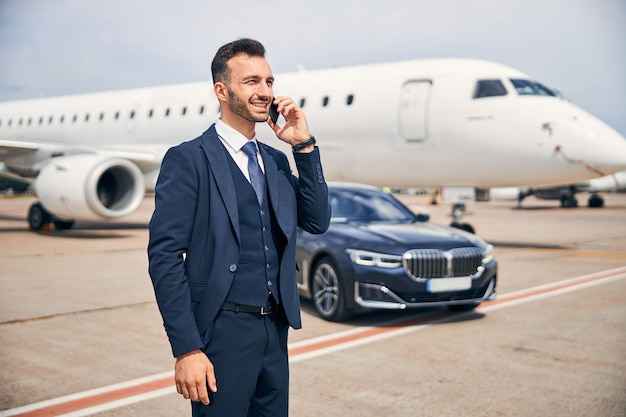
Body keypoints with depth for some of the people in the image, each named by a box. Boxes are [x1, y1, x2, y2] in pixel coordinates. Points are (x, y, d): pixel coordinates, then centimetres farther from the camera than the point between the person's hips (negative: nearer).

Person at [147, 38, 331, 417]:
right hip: (222, 333, -6)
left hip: (275, 331, 7)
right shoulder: (188, 159, -9)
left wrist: (305, 146, -2)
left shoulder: (276, 160, 12)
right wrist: (187, 350, -19)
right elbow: (165, 257, -13)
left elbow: (317, 222, 5)